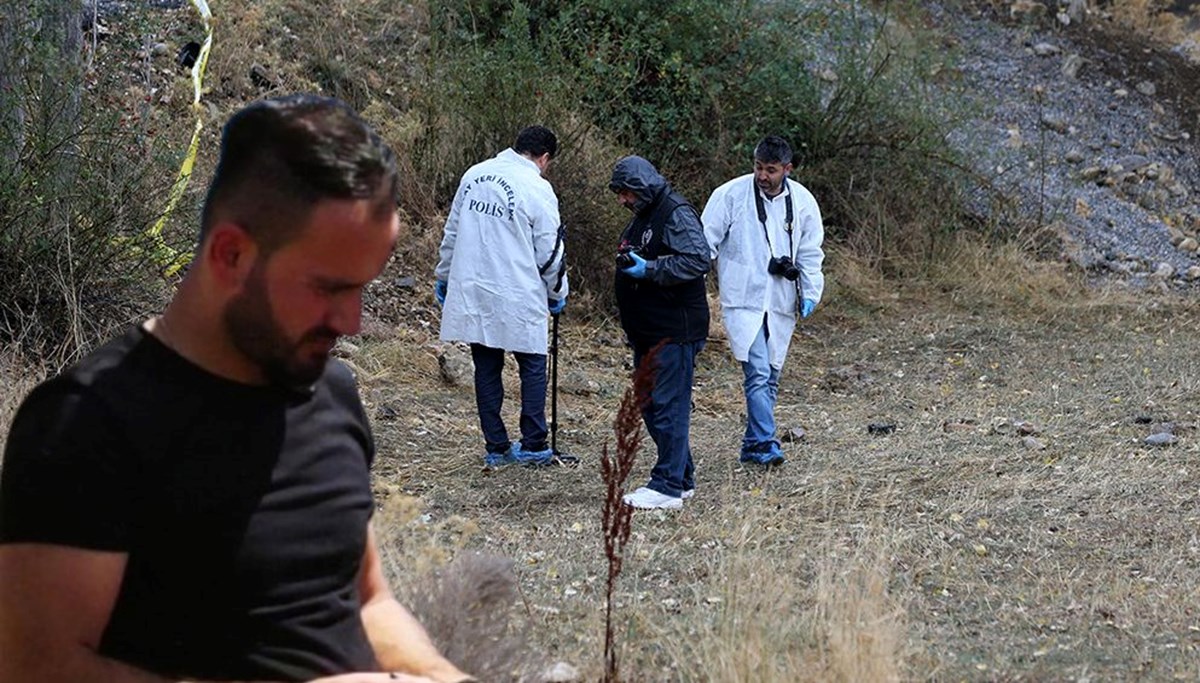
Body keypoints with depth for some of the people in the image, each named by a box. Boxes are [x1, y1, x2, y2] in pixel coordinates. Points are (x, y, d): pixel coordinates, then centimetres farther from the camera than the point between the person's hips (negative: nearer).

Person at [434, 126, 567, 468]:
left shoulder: (475, 174, 7)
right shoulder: (537, 189, -10)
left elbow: (452, 231, 15)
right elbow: (549, 250, -5)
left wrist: (443, 276, 26)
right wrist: (557, 292, 10)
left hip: (471, 292, 5)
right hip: (518, 298, -5)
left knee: (486, 369, 10)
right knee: (532, 367, 8)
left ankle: (496, 447, 14)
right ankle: (532, 446, 8)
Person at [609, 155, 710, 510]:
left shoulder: (677, 214, -13)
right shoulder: (642, 217, 19)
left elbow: (697, 261, -23)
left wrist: (648, 270, -25)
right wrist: (627, 262, 13)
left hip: (675, 332, -11)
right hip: (647, 331, 11)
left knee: (668, 407, -8)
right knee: (650, 406, 14)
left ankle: (668, 486, -5)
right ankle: (682, 478, 23)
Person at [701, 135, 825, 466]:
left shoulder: (802, 201, 4)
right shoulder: (731, 195, -6)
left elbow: (810, 252, 13)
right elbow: (706, 242, -1)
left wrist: (810, 292, 4)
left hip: (780, 302, 4)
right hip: (742, 299, -4)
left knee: (770, 376, 9)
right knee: (758, 372, -16)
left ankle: (753, 445, 19)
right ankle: (765, 442, -15)